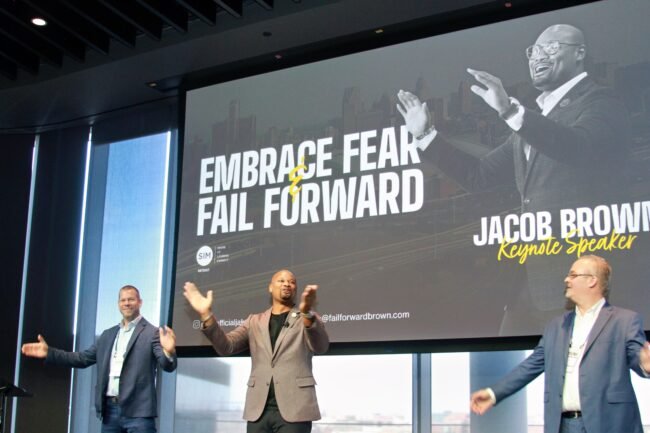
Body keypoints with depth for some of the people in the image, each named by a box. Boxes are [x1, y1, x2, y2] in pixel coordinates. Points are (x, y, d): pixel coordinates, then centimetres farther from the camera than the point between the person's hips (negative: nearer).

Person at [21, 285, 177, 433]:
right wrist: (49, 353, 10)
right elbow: (83, 358, 19)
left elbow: (168, 366, -12)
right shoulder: (108, 334, 19)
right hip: (110, 409, 6)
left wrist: (169, 352, -37)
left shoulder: (152, 333, -1)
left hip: (137, 411, -6)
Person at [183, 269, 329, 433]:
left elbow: (321, 347, -12)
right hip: (258, 409, 3)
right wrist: (206, 315, -12)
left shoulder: (307, 318, 8)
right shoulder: (255, 321, 17)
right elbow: (226, 347, 5)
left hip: (294, 409, -3)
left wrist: (307, 313, -32)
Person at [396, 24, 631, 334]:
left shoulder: (600, 103, -3)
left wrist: (510, 111, -35)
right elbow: (478, 176, 22)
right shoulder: (535, 120, 21)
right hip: (532, 277, 8)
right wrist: (425, 134, 17)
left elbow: (580, 148, -25)